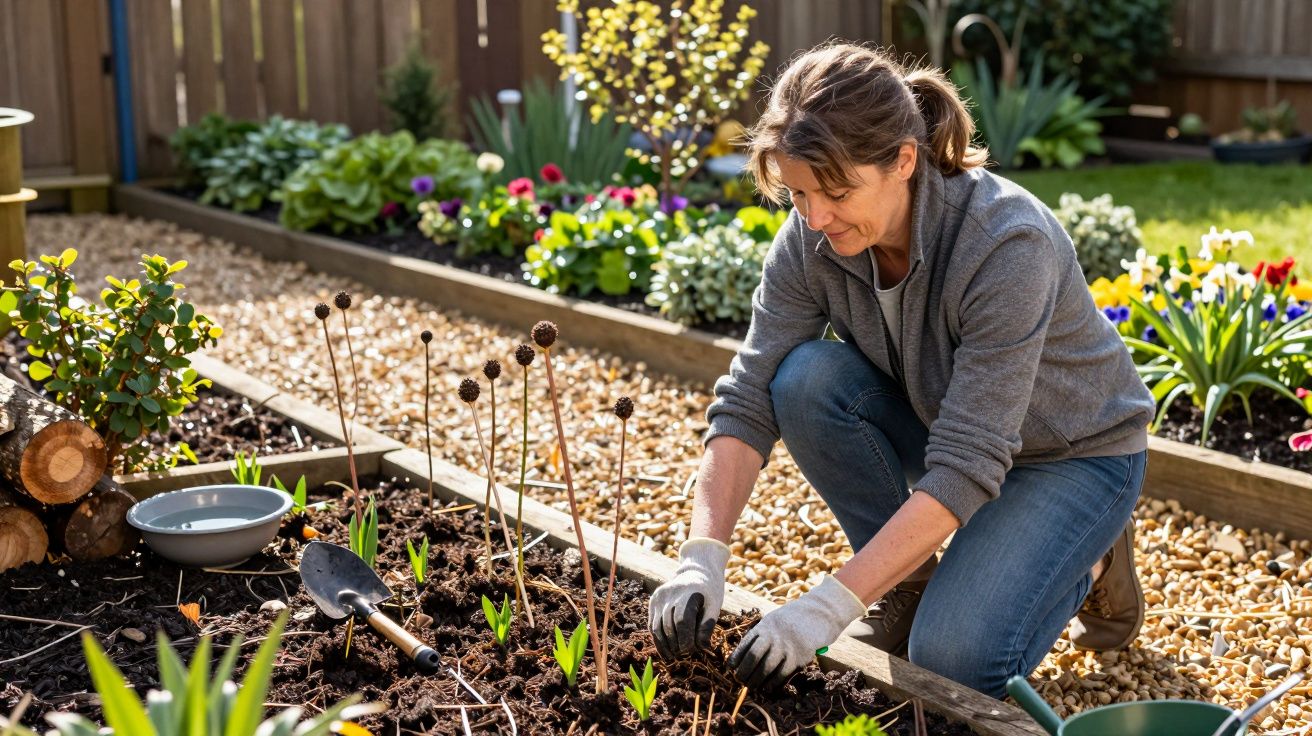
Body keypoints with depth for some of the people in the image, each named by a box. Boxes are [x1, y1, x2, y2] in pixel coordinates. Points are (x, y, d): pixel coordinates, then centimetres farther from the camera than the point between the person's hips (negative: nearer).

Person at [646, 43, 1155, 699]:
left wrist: (829, 606, -40)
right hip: (939, 421, 5)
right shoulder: (810, 240, -19)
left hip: (1073, 454, -5)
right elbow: (748, 399, -19)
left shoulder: (1007, 244, -36)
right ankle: (909, 581, -3)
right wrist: (701, 560, -32)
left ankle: (1088, 563, 7)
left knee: (952, 659, -25)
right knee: (807, 379, -24)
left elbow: (966, 468, -37)